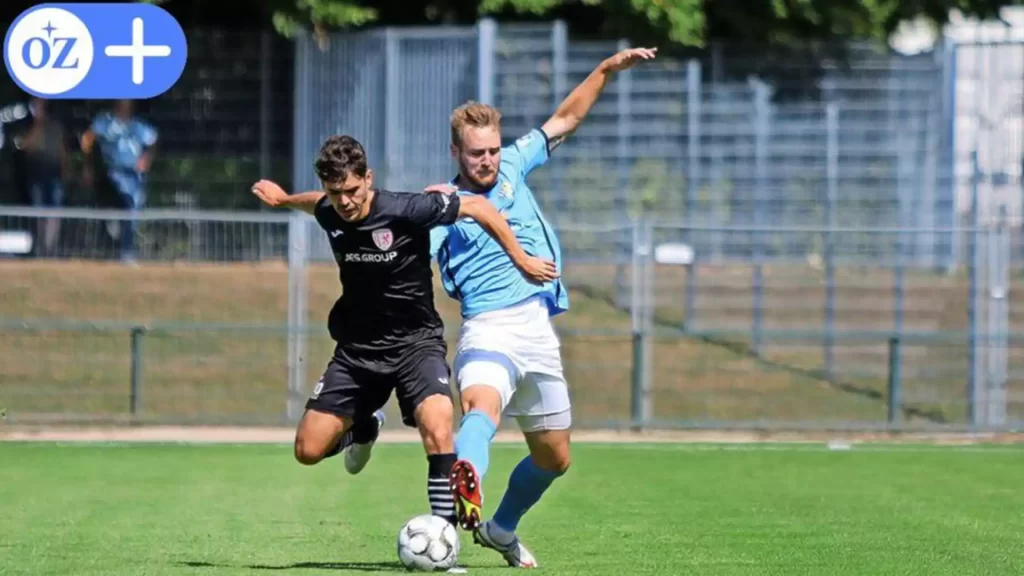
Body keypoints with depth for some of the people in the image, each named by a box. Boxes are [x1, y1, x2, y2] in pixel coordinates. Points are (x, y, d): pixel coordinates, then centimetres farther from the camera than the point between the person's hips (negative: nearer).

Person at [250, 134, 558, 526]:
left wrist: (522, 261, -8)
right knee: (308, 450, -1)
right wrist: (284, 200, 39)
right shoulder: (329, 214, -5)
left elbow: (479, 208, -11)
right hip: (357, 347, 5)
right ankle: (364, 427, 33)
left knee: (437, 426, -32)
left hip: (416, 342, -5)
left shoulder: (405, 210, -20)